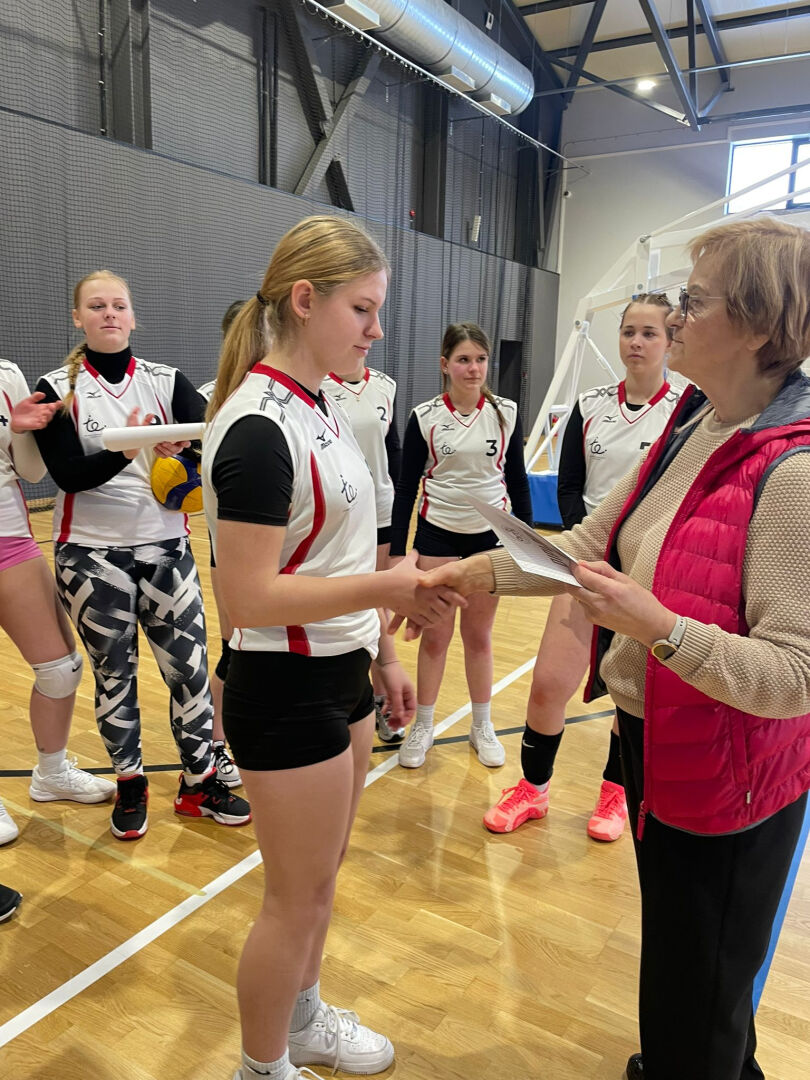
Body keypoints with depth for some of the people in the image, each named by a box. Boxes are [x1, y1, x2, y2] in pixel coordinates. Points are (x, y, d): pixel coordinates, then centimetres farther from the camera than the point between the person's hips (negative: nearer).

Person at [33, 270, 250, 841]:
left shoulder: (166, 380, 3)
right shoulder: (57, 389, 0)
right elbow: (68, 473, -12)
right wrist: (124, 452, -30)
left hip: (165, 548, 1)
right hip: (92, 554, -1)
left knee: (189, 666, 2)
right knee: (113, 674, 10)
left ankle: (201, 782, 20)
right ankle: (130, 785, 29)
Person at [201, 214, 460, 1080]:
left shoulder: (319, 409, 7)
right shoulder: (257, 430, -22)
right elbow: (247, 597, -23)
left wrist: (379, 651, 16)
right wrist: (385, 588, -27)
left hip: (339, 676, 9)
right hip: (285, 691, -9)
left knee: (320, 877, 24)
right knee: (298, 898, 10)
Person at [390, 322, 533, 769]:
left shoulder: (506, 414, -2)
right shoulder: (424, 417, -6)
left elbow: (518, 481, 5)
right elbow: (406, 487, -2)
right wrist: (396, 553, -4)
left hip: (490, 537, 1)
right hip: (437, 537, -1)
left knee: (479, 636, 12)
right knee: (435, 637, 7)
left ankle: (482, 727, 28)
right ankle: (422, 727, 24)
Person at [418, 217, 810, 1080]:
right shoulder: (692, 426, 0)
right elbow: (592, 541, 6)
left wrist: (658, 626, -37)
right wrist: (487, 571, 0)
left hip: (725, 780, -8)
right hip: (651, 741, 8)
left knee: (697, 989, 15)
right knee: (674, 951, 31)